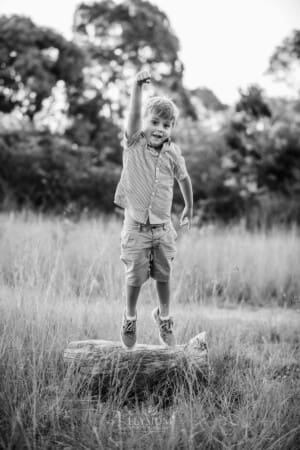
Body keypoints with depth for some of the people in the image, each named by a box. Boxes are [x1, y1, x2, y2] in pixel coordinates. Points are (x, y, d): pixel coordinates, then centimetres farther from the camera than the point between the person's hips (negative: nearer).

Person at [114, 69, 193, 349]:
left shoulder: (172, 152, -1)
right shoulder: (134, 145, -9)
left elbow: (183, 178, 16)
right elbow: (134, 115, -26)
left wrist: (189, 207, 26)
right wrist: (137, 86, -41)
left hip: (162, 228, 2)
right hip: (136, 227, -2)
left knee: (163, 276, 10)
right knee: (135, 278, 3)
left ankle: (164, 317, 34)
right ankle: (129, 318, 28)